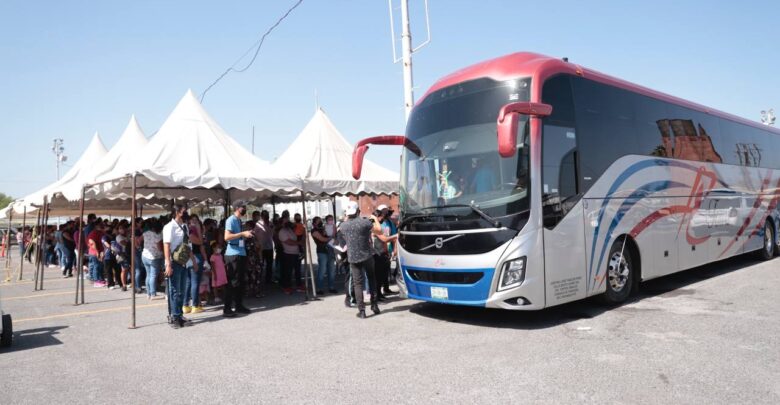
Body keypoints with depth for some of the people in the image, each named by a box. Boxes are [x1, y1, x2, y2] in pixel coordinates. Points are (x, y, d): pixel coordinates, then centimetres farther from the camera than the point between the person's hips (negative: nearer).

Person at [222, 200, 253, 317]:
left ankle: (239, 305, 21)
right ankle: (227, 309, -2)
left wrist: (246, 234, 12)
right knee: (232, 282, -7)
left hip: (241, 254, 9)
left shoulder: (239, 220, 18)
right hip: (233, 255, -9)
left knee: (241, 281, 12)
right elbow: (227, 237, -21)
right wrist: (242, 233, -20)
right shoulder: (231, 220, -10)